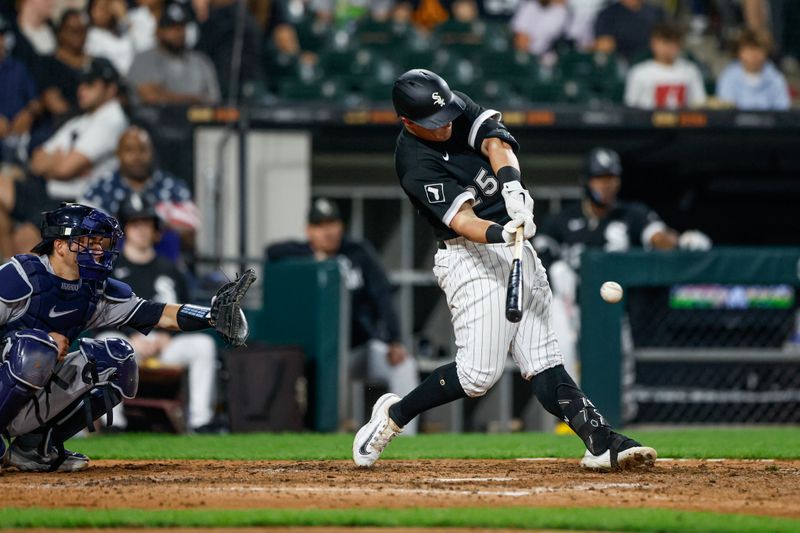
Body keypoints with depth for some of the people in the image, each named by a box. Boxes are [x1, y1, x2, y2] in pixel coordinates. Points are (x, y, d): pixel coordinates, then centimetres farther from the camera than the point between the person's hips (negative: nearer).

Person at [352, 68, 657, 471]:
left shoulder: (458, 107, 1)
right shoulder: (416, 164, -19)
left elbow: (494, 142, -14)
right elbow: (461, 219, -28)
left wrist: (511, 183, -34)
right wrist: (499, 234, -48)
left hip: (514, 246, 7)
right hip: (471, 258, -7)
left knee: (541, 358, 2)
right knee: (480, 373, -11)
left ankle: (601, 443, -8)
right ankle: (394, 415, 7)